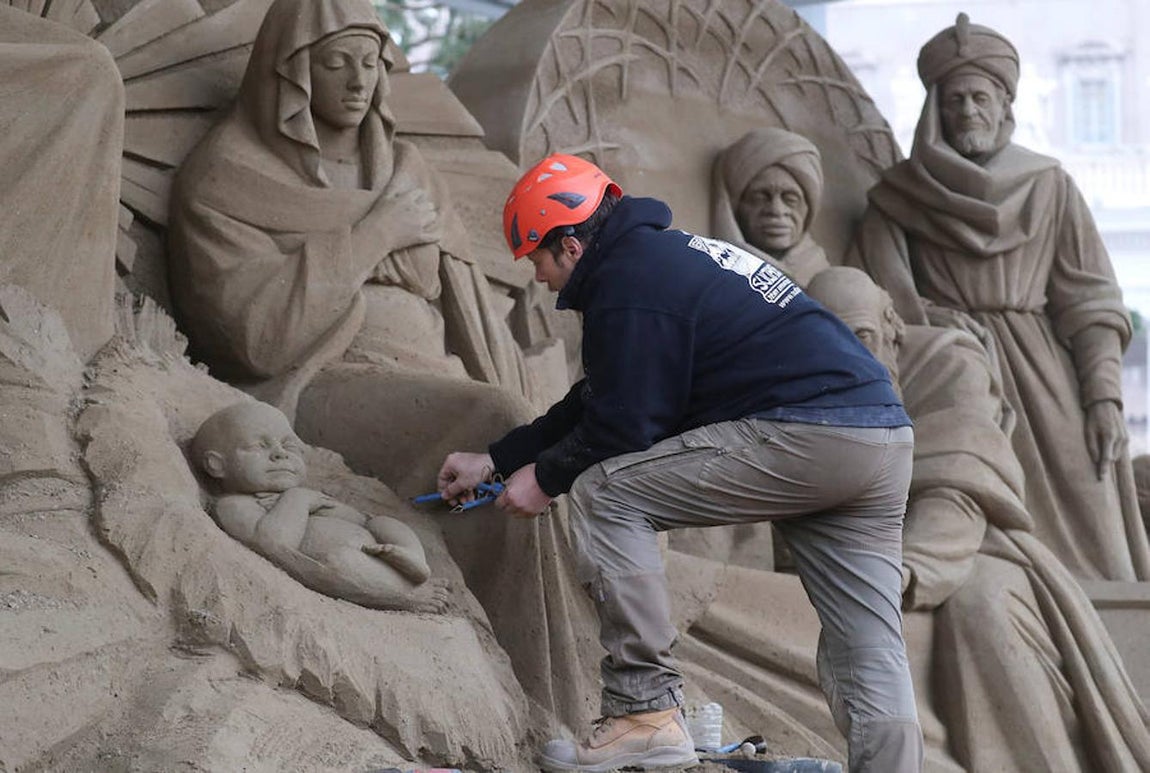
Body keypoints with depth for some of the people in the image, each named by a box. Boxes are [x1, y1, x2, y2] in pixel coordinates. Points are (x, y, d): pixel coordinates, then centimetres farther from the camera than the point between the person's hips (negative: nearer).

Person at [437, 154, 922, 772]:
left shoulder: (626, 285, -5)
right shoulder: (665, 254, 27)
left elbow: (623, 427, -7)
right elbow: (600, 399, 34)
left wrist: (545, 478, 12)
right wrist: (496, 460, 38)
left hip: (799, 434, -10)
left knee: (604, 492, -2)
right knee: (868, 651, 6)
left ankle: (645, 714, -6)